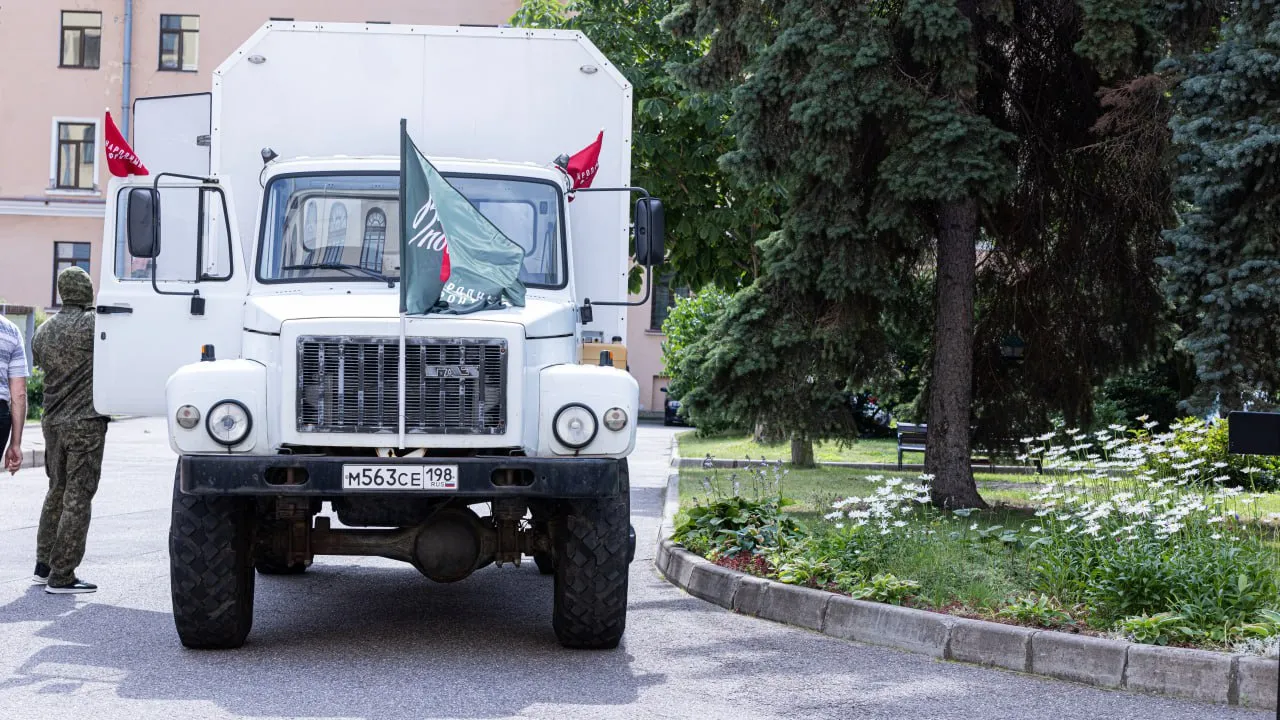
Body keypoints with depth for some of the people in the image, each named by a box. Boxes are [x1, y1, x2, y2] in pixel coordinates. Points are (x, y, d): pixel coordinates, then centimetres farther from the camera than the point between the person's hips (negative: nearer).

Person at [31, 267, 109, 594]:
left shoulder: (43, 331, 9)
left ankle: (43, 566, 25)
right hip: (85, 423, -7)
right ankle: (61, 576, -3)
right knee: (78, 499, -3)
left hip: (52, 422, 7)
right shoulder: (92, 323, -13)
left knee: (57, 492, 20)